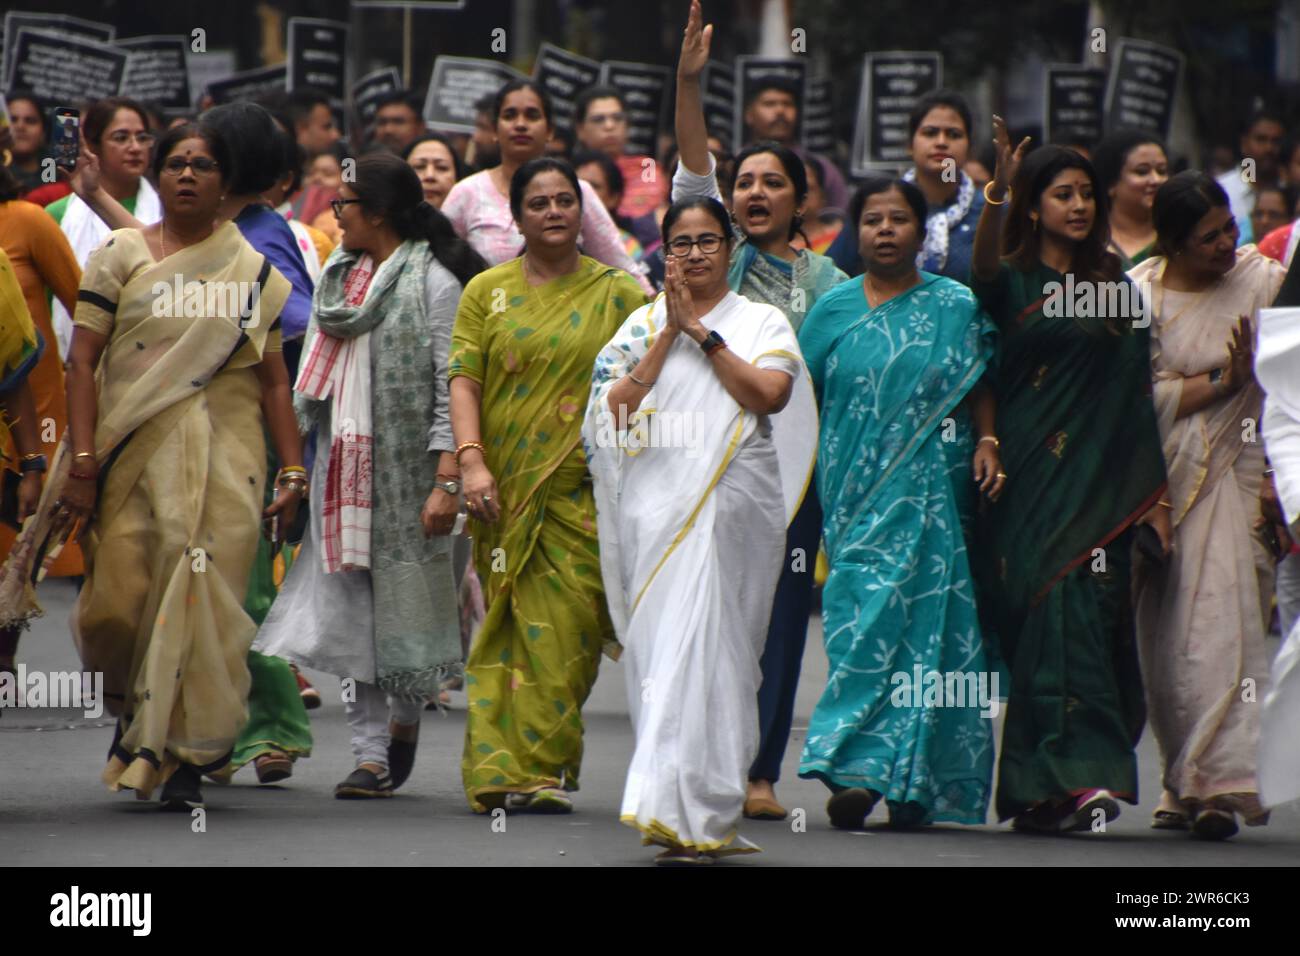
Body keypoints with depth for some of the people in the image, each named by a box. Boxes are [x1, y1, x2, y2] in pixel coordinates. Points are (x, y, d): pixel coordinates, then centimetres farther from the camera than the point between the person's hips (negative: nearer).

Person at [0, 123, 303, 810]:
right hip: (135, 452, 0)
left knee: (203, 593, -9)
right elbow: (83, 361, 0)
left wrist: (293, 472, 2)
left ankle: (184, 759, 0)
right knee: (121, 594, -8)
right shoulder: (120, 257, 6)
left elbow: (273, 382, 10)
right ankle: (130, 705, 24)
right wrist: (82, 463, -9)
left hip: (225, 454, 0)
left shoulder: (252, 273, 11)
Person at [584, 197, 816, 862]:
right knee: (663, 646, -2)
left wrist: (702, 330, -5)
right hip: (659, 501, 2)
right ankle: (695, 818, 4)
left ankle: (696, 816, -9)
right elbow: (617, 406, 0)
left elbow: (769, 394, -8)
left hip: (734, 503, -2)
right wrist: (672, 331, -2)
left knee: (708, 647, -9)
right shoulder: (644, 325, 14)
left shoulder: (763, 322, 10)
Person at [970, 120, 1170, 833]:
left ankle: (1076, 775, -7)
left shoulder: (1115, 288, 14)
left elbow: (1136, 397, 12)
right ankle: (1068, 777, -10)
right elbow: (982, 273, -20)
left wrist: (1154, 494, 7)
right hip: (1026, 478, -2)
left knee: (1082, 609, -8)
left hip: (1098, 481, 2)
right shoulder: (1015, 282, 5)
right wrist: (997, 191, -35)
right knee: (1040, 614, -9)